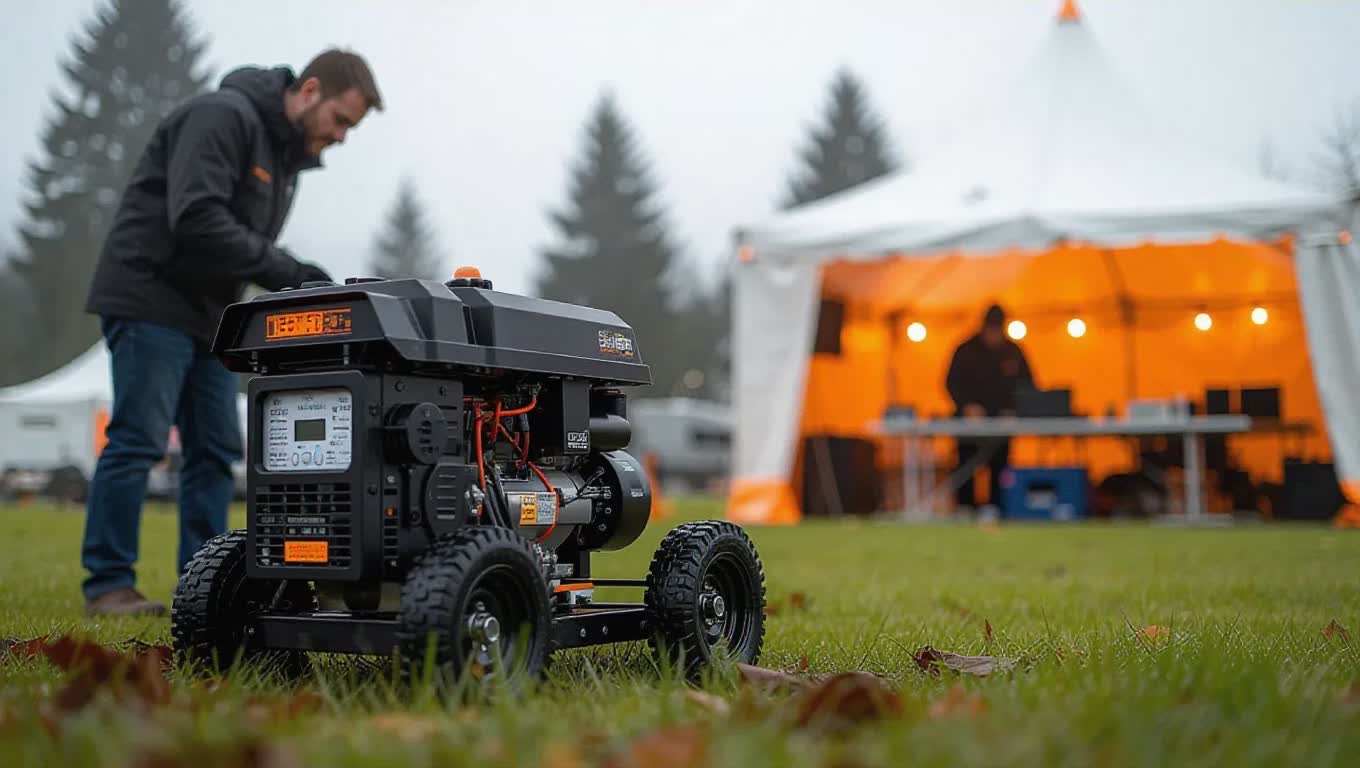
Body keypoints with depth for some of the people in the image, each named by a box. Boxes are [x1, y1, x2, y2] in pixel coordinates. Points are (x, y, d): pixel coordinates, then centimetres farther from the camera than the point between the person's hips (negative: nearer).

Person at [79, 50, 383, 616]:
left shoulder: (288, 153, 16)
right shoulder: (222, 115, -15)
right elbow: (197, 218, -26)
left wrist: (295, 280, -2)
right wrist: (288, 272, -23)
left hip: (209, 312, 9)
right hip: (152, 298, -9)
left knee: (216, 450, 4)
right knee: (138, 440, -9)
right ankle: (108, 585, -2)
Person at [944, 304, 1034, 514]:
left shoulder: (1013, 352, 7)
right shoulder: (967, 350, 0)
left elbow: (1026, 384, 10)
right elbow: (952, 383, -5)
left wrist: (1014, 408, -8)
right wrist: (967, 406, -22)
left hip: (1001, 422, 2)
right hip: (970, 421, -2)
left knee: (999, 470, 0)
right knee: (966, 472, -3)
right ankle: (964, 511, 1)